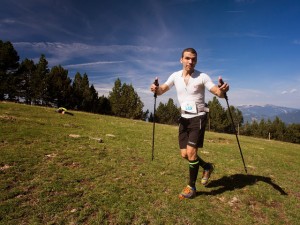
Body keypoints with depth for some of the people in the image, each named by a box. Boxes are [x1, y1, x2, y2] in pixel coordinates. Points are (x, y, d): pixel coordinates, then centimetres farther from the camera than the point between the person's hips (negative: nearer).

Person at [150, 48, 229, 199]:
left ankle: (191, 187, 10)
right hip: (184, 118, 5)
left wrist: (223, 90, -37)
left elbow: (218, 93, -13)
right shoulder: (175, 76, 1)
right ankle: (207, 167, 36)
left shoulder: (202, 77, -10)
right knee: (185, 154, 8)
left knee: (191, 152, -11)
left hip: (198, 118, -5)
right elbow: (162, 90, 2)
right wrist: (156, 89, -22)